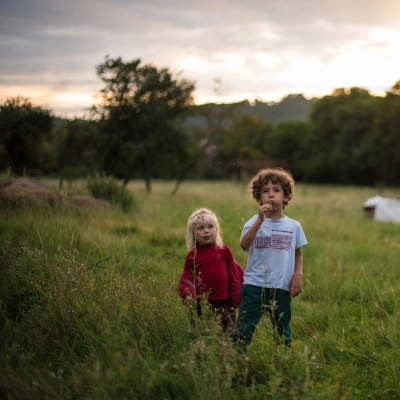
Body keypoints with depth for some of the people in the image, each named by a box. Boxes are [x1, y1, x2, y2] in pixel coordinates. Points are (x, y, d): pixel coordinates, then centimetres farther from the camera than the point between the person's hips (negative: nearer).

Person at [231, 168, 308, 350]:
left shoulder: (293, 226, 4)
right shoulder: (254, 222, -3)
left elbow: (298, 254, 13)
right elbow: (244, 245, -21)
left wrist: (297, 275, -3)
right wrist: (260, 219, -26)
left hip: (282, 287, 2)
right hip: (254, 285, -2)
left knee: (283, 331, 13)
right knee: (244, 328, -5)